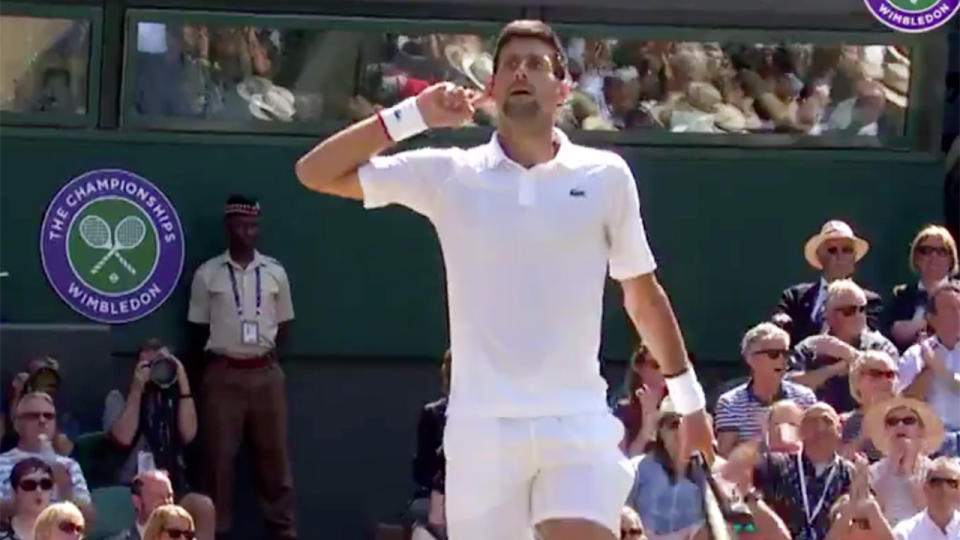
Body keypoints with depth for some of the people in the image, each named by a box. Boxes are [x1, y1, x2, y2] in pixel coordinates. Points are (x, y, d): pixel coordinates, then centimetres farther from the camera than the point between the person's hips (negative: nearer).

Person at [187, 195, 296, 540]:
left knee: (273, 453, 5)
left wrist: (269, 352, 1)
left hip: (265, 373, 2)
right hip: (224, 374, -2)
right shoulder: (207, 274, 0)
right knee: (219, 455, 0)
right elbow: (198, 329, 6)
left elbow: (284, 325, 13)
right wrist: (216, 353, -1)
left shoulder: (275, 273, 6)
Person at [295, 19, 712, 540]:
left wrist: (689, 397, 17)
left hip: (578, 422, -1)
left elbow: (642, 294, 15)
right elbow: (315, 173, 7)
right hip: (481, 425, 1)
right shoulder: (448, 174, 5)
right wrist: (411, 115, -1)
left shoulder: (605, 176, 5)